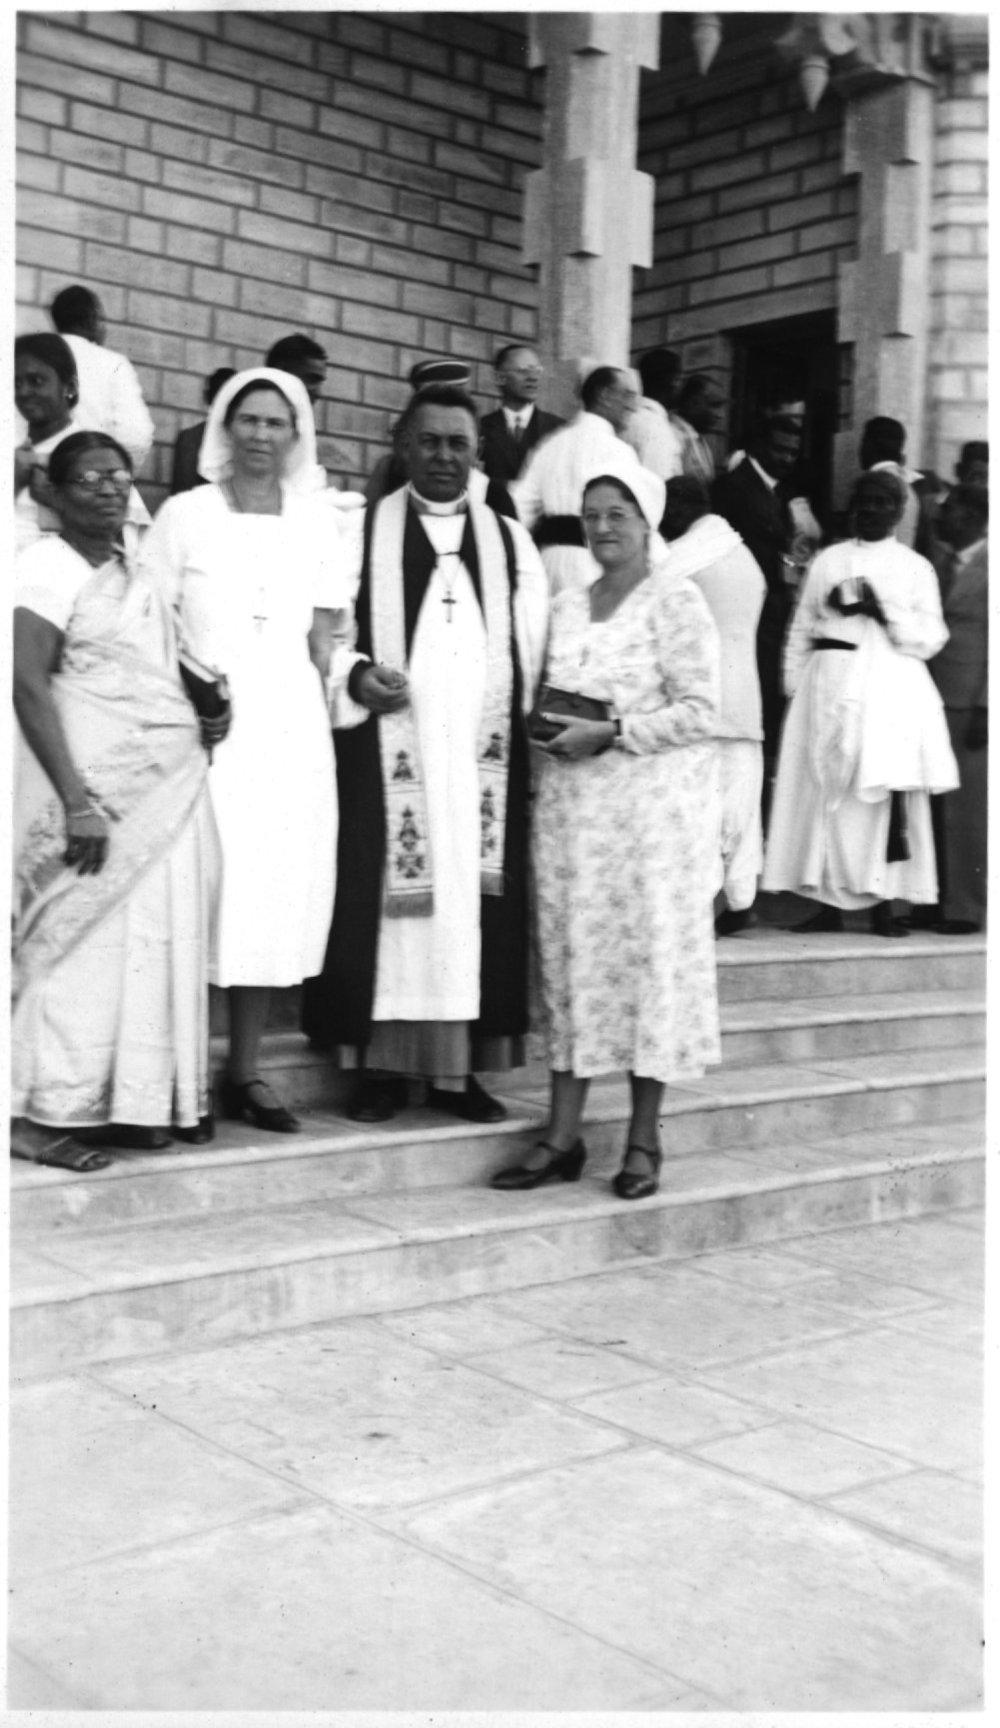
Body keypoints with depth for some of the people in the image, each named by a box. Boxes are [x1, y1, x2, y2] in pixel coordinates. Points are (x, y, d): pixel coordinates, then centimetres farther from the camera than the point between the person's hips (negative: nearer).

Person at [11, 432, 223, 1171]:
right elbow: (29, 686, -16)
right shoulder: (48, 565, -7)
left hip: (167, 790, 8)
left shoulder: (134, 570, 16)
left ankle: (130, 1102, 15)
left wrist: (206, 718, 8)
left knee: (155, 941, 8)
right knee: (88, 942, -5)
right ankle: (44, 1111, 4)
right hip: (99, 788, -8)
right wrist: (78, 801, -22)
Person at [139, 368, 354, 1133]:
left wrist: (336, 678, -2)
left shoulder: (317, 522, 11)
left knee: (280, 893, 2)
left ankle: (246, 1072, 12)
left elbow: (328, 637, 14)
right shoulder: (185, 515, 2)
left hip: (293, 730, 3)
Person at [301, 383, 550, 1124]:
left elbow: (534, 651, 11)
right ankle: (381, 1061, 4)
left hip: (482, 755, 2)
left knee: (472, 899, 1)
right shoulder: (359, 530, 7)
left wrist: (533, 734, -1)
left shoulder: (512, 543, 14)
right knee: (386, 897, -3)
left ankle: (458, 1067, 8)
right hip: (386, 749, -2)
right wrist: (354, 674, -16)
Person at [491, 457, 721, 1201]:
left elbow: (699, 712, -10)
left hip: (652, 809, -5)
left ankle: (644, 1140, 8)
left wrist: (610, 734, -16)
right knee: (570, 956, 4)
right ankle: (563, 1134, 9)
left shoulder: (676, 601, -3)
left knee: (648, 955, -1)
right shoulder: (566, 607, 15)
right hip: (569, 805, 5)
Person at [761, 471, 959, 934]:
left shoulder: (915, 567, 9)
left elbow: (931, 638, 2)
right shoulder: (828, 560, 14)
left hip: (889, 691, -2)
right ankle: (828, 901, 4)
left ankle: (883, 902, -3)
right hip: (829, 689, 2)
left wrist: (883, 612, -11)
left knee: (883, 794, -7)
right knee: (824, 793, -2)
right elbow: (801, 630, 13)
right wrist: (794, 687, 3)